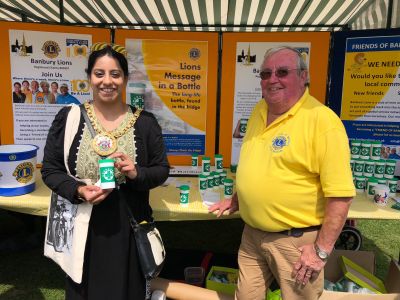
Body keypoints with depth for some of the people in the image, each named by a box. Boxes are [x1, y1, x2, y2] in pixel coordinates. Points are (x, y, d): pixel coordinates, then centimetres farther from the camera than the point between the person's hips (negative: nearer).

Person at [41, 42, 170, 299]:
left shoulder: (145, 123, -4)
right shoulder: (68, 118, -3)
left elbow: (162, 170, 1)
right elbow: (50, 169, 1)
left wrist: (136, 173, -20)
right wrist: (79, 191, -16)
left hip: (128, 226, 0)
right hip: (81, 226, 1)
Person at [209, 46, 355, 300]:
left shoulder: (322, 120, -19)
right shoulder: (259, 111, 4)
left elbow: (341, 194, -19)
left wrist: (321, 250, -17)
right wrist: (236, 199, 17)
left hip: (296, 240, -6)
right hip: (252, 234, 6)